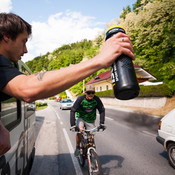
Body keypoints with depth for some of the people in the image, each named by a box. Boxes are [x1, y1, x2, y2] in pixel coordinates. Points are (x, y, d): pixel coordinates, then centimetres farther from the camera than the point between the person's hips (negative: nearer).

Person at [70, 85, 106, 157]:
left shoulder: (96, 99, -19)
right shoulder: (80, 99, -24)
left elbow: (102, 110, -13)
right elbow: (72, 111, -25)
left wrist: (102, 123, -22)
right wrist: (73, 125, -33)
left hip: (91, 120, 2)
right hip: (81, 118, -1)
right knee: (80, 131, -27)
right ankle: (77, 147, 0)